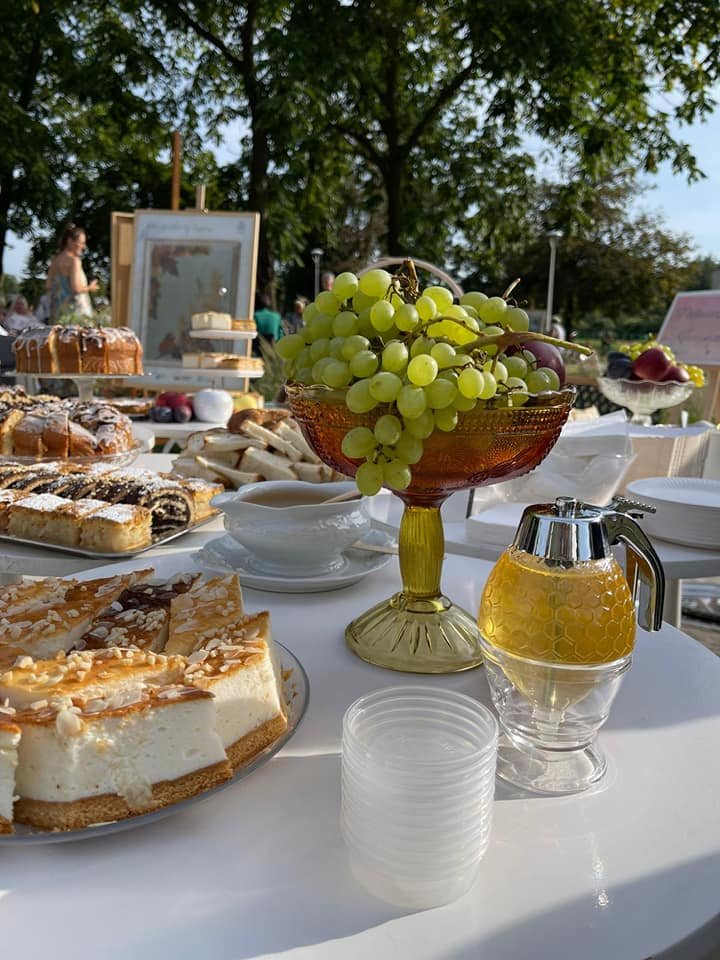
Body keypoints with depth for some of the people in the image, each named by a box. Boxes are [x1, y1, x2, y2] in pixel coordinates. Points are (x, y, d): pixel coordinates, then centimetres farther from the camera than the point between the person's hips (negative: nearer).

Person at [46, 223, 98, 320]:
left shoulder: (55, 260, 12)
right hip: (75, 309, -8)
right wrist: (90, 288, -1)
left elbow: (49, 287, 16)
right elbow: (76, 288, -18)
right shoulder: (73, 260, -10)